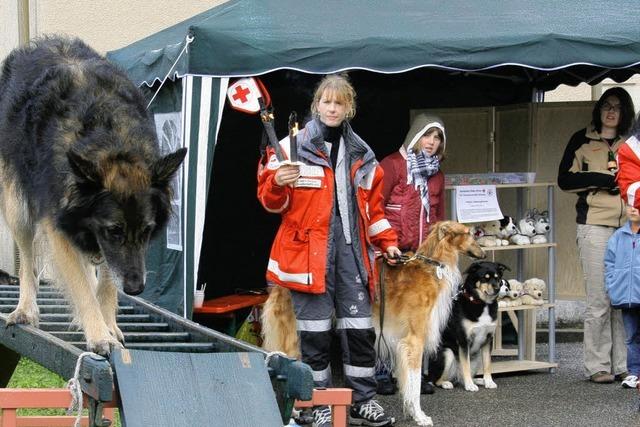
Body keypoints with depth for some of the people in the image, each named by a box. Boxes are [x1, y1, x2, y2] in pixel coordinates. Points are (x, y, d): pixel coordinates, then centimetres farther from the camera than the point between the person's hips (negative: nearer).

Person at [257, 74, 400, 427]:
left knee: (360, 327, 4)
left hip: (351, 249, 4)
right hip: (309, 249, -4)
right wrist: (277, 183, -19)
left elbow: (372, 205, 22)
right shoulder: (294, 147, 0)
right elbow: (271, 200, 1)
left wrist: (386, 241, 15)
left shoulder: (361, 155, 15)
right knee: (314, 331, 0)